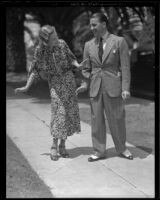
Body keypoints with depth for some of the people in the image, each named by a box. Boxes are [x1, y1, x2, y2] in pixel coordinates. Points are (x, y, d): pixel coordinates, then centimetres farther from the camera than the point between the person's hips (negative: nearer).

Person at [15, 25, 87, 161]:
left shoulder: (62, 44, -5)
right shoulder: (40, 50, -8)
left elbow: (70, 59, 6)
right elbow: (36, 70, -1)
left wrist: (77, 65, -15)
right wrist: (27, 87, -6)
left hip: (68, 78, 2)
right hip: (55, 82, -2)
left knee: (69, 112, 2)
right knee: (58, 112, -11)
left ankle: (63, 146, 13)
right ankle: (54, 146, 2)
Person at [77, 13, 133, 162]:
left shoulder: (119, 41, -2)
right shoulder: (88, 45, 9)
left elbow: (125, 67, -5)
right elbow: (86, 68, 13)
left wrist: (125, 88, -12)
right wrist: (85, 84, -1)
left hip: (113, 87, -3)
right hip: (95, 87, 3)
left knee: (117, 119, 6)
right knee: (96, 120, 6)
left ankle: (122, 149, 25)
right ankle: (99, 151, 18)